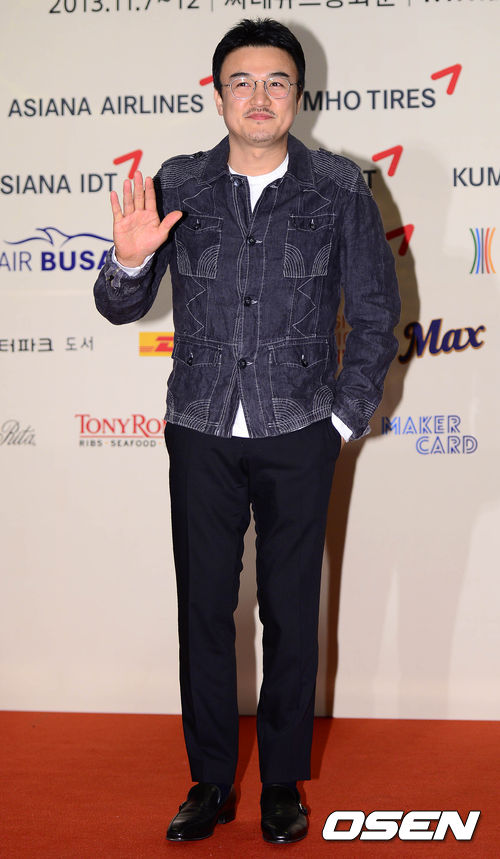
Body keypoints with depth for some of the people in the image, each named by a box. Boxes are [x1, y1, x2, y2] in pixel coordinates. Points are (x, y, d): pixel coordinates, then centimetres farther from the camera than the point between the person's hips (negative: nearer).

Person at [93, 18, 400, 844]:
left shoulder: (339, 189, -2)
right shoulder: (178, 185, 1)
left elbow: (377, 313, 4)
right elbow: (120, 308, 5)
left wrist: (346, 416, -1)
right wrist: (130, 260, -17)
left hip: (298, 439, -1)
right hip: (202, 436, 1)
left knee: (292, 614, 8)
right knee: (204, 612, 8)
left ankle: (283, 783, 25)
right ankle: (210, 783, 24)